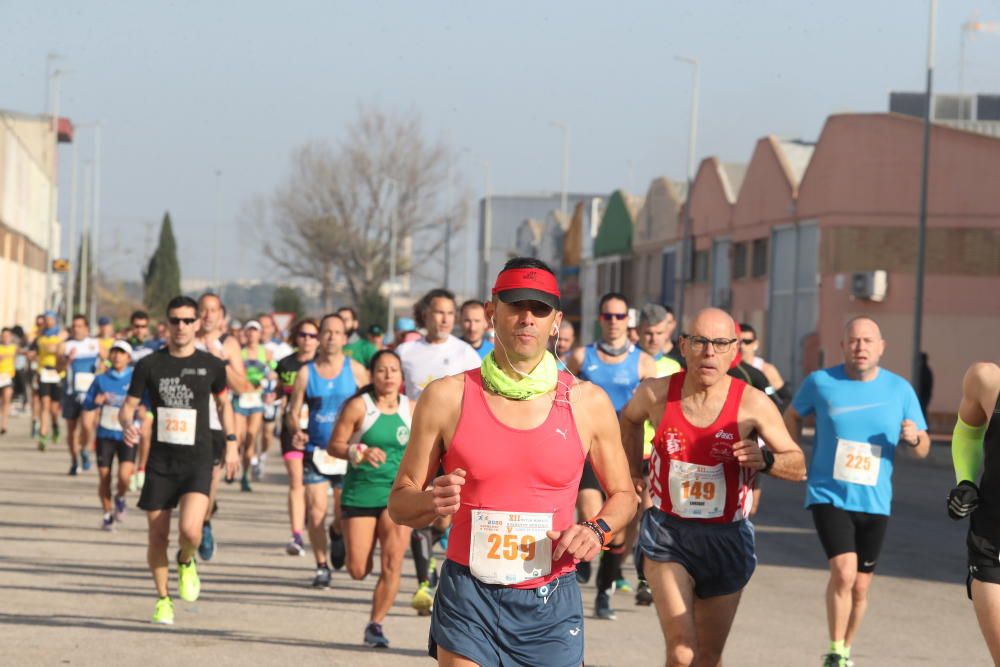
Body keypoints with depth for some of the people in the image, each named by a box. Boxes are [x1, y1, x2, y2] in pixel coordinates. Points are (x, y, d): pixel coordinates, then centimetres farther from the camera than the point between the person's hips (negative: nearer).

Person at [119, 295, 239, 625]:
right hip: (160, 462, 1)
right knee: (158, 536, 4)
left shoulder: (211, 365, 1)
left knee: (190, 529, -21)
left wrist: (231, 444, 13)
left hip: (198, 462, -1)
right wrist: (127, 425, -18)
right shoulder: (150, 365, 0)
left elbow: (223, 403, 17)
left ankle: (186, 563, 14)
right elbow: (128, 406, 4)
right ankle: (163, 600, 25)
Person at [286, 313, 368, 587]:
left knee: (344, 512, 2)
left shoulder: (356, 370, 1)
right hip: (315, 451, 0)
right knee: (316, 511, -9)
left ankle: (338, 533, 39)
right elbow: (293, 413, 5)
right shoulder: (306, 373, 2)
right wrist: (296, 431, -16)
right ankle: (321, 567, 6)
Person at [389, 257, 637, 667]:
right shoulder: (447, 397, -1)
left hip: (552, 606, 1)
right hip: (468, 601, -1)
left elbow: (623, 494, 15)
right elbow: (400, 503, 5)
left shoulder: (587, 403, 2)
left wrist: (599, 530, -7)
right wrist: (431, 502, -18)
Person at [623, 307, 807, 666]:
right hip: (667, 534, -1)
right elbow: (629, 419, 18)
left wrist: (765, 459, -26)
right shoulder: (657, 394, -7)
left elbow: (798, 466, -6)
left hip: (727, 539, 1)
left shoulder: (753, 404, -12)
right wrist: (634, 471, 20)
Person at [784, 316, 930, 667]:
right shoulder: (821, 382, -5)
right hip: (829, 496, -3)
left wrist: (914, 438, -19)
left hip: (874, 503, 3)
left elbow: (922, 450, 4)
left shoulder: (900, 390, -1)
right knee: (844, 571, -21)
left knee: (860, 586, 11)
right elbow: (793, 415, 14)